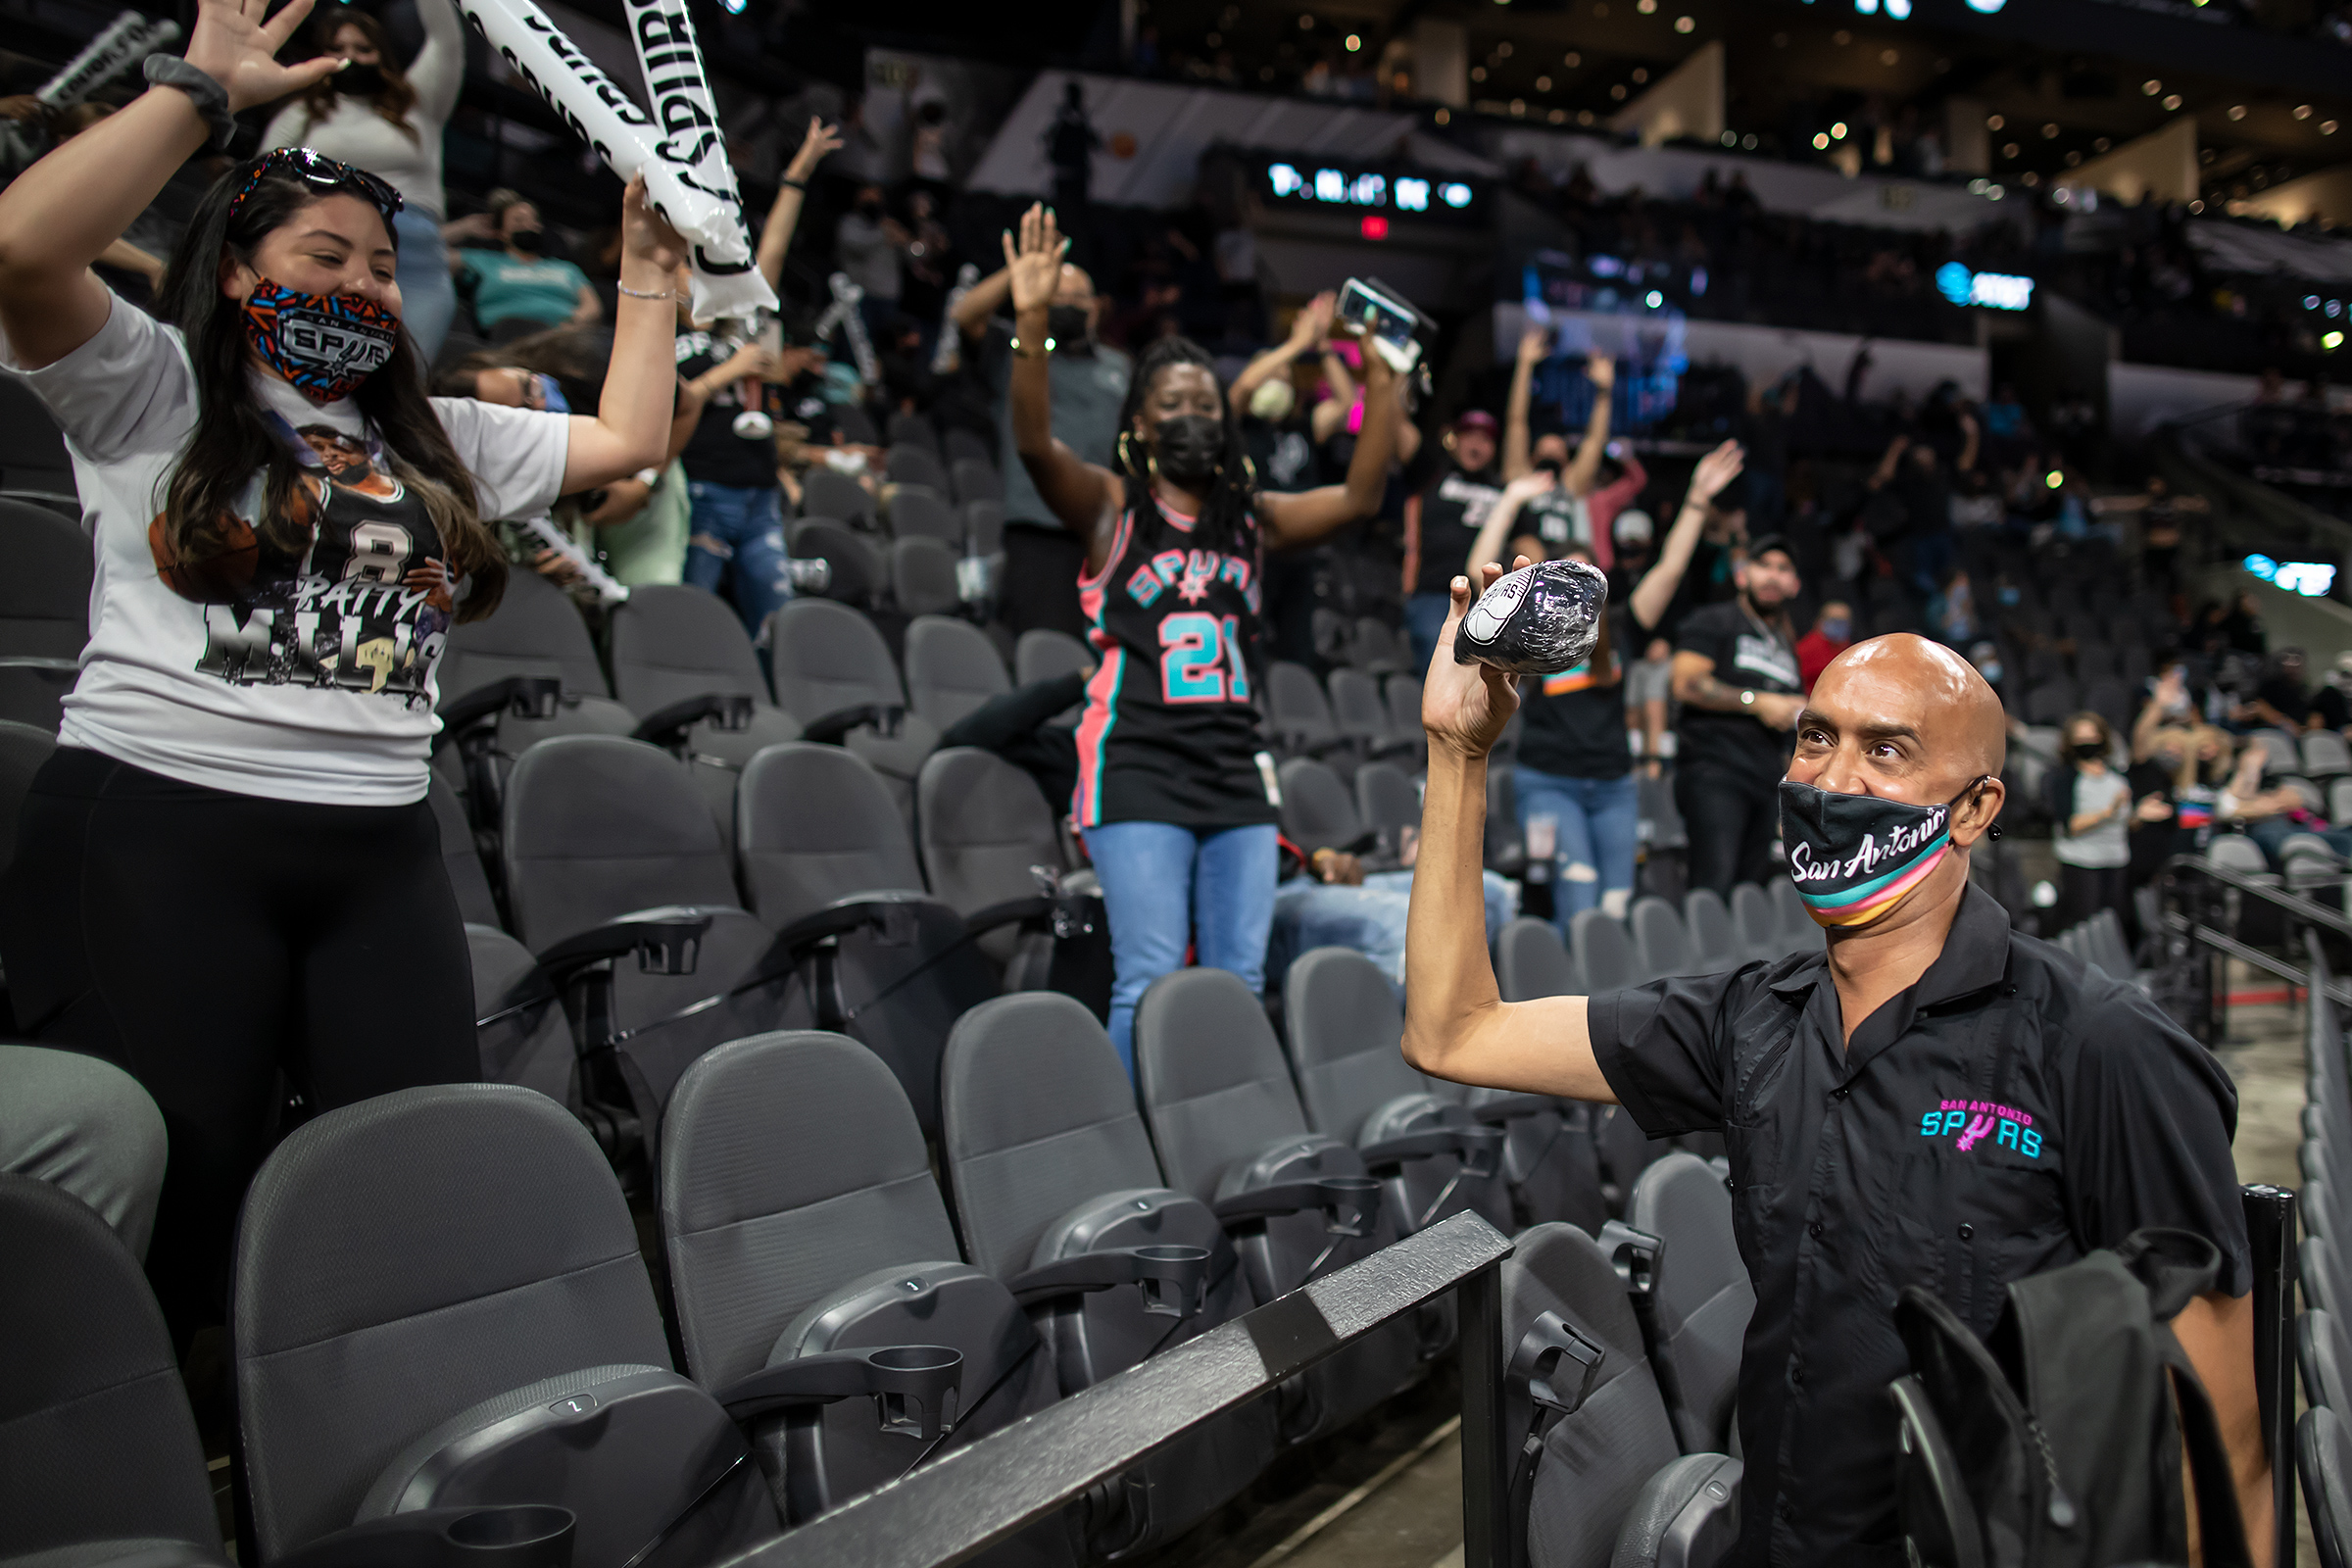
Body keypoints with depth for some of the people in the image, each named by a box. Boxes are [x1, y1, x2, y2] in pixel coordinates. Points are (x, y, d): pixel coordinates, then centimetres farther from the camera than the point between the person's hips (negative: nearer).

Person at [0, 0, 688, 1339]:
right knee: (163, 1210, -2)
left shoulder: (440, 440, 21)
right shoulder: (153, 392, 6)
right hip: (157, 838, -4)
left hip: (383, 861, 5)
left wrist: (651, 274, 25)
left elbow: (627, 440, 22)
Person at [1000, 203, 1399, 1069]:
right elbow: (1034, 443, -13)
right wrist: (1032, 324, -26)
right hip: (1139, 772, -4)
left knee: (1240, 981, 6)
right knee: (1149, 981, -9)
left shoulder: (1250, 517, 15)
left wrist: (1381, 378, 0)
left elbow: (1358, 494, 8)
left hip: (1237, 774, 5)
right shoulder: (1110, 506, 3)